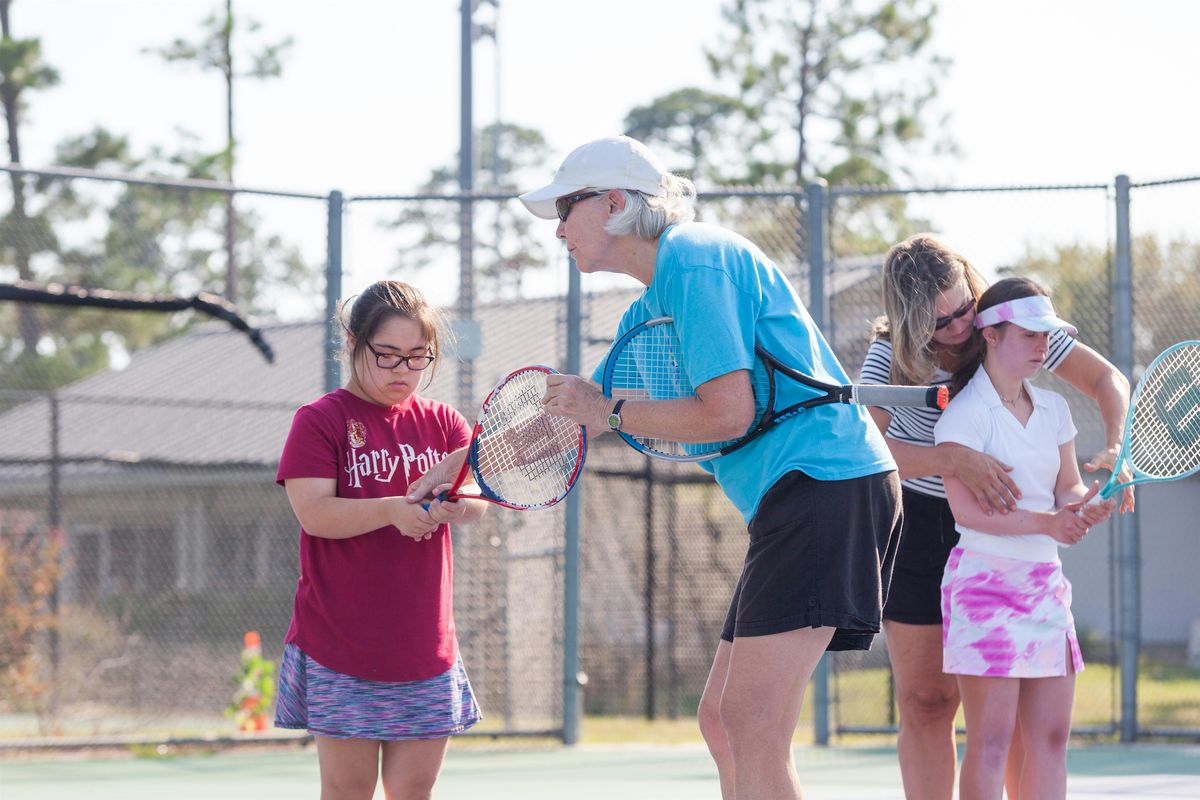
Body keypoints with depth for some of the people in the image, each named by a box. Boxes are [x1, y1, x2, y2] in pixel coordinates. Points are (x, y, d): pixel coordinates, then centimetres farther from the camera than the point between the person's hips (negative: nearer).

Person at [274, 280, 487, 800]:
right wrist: (392, 510, -29)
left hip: (426, 649, 4)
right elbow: (313, 512, -15)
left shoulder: (442, 422, 10)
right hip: (341, 649, -4)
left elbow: (476, 500, -3)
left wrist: (455, 504, -27)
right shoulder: (320, 420, -2)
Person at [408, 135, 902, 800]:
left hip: (825, 487, -11)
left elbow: (728, 413, -18)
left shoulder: (695, 260, -10)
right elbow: (574, 412, 33)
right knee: (722, 721, 11)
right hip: (792, 500, 11)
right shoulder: (652, 306, 22)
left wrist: (610, 414, -5)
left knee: (753, 732, -16)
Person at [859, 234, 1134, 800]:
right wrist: (954, 460, -43)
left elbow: (1107, 379, -4)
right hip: (919, 526, -1)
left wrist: (1116, 447, -24)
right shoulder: (889, 357, -15)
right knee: (926, 701, -1)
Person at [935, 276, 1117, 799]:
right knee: (992, 740, -9)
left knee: (1050, 737, 5)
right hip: (985, 576, -7)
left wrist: (1084, 505, -11)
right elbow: (966, 508, -18)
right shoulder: (964, 413, -10)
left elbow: (1067, 488, 13)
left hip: (1045, 581, 7)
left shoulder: (1053, 410, 12)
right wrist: (1046, 522, -27)